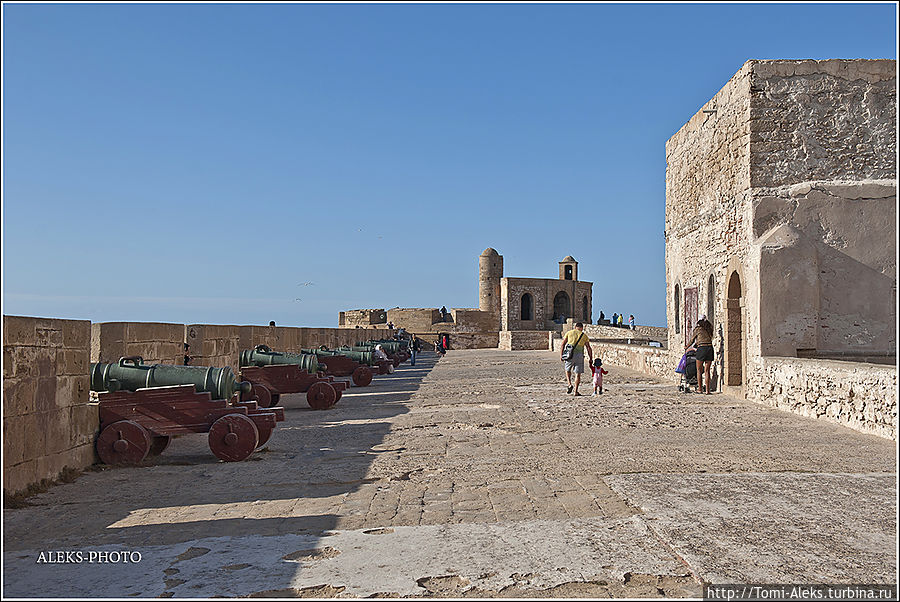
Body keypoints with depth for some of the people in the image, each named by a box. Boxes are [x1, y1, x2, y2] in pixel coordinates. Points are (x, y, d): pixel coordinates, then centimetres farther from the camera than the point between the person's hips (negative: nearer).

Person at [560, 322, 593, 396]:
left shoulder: (569, 333, 13)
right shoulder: (584, 336, 13)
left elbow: (563, 345, 6)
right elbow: (589, 348, 8)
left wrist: (561, 355, 5)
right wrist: (591, 359, 13)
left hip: (570, 354, 0)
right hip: (579, 355, 0)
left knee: (567, 370, 23)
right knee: (578, 373, 6)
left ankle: (569, 384, 4)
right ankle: (576, 391, 3)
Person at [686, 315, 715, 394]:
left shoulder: (697, 329, 4)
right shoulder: (709, 328, 15)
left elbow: (692, 341, 14)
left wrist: (686, 347, 32)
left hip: (701, 349, -3)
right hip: (710, 348, 3)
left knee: (699, 370, 9)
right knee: (707, 370, 7)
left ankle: (700, 388, 7)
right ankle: (707, 390, 3)